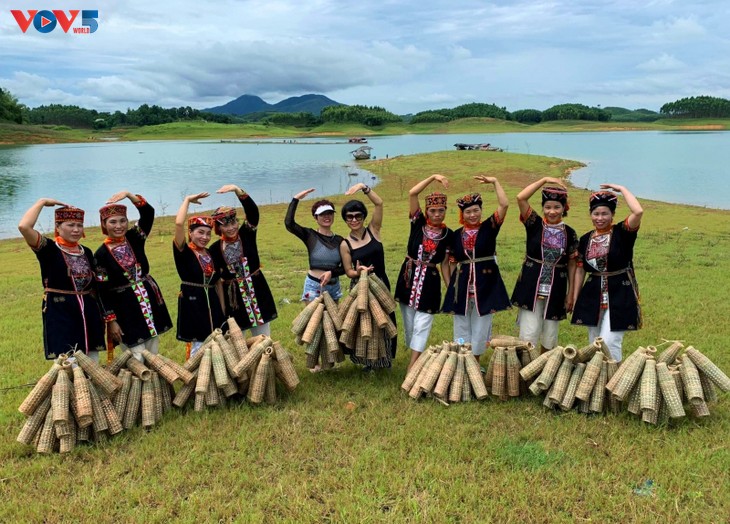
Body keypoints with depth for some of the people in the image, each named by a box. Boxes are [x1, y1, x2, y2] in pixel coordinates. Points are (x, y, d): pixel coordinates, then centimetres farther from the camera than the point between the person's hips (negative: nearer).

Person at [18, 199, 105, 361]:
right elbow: (24, 227, -23)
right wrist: (42, 202, -12)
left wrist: (101, 313, 15)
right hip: (59, 313, -5)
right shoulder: (49, 249, -5)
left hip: (88, 312, 5)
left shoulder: (87, 252, 11)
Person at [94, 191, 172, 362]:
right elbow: (103, 291, -9)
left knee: (153, 356, 12)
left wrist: (128, 194, -18)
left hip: (149, 301, 4)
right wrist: (111, 321, -11)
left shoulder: (134, 238, 3)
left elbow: (149, 213, -8)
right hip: (126, 309, -4)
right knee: (138, 360, -4)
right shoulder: (101, 254, -8)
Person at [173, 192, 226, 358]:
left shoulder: (211, 255, 10)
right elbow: (178, 223, -24)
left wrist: (222, 310, 13)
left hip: (212, 304, 6)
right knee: (198, 346, -1)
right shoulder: (184, 252, -7)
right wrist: (188, 200, -12)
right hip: (192, 304, -6)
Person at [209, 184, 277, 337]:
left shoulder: (247, 234, -5)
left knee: (262, 336, 11)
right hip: (232, 295, 0)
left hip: (257, 290, 0)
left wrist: (238, 190, -36)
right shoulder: (215, 248, -5)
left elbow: (253, 211, -22)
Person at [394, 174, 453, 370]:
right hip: (409, 277, 1)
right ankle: (415, 358, 32)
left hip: (430, 281, -1)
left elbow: (445, 263, 5)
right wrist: (433, 177, -20)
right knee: (409, 323, 12)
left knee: (422, 325, -5)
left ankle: (412, 367, -4)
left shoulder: (448, 234, 0)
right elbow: (412, 193, -14)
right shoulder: (418, 222, -3)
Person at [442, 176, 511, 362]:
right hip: (462, 286, 2)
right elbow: (452, 262, 10)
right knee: (462, 327, 9)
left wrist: (494, 182, -8)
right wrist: (451, 286, 7)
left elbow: (504, 205, -12)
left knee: (480, 327, 6)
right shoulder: (457, 235, 6)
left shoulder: (489, 227, 0)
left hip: (485, 285, -2)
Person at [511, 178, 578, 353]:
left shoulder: (570, 233, 2)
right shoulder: (534, 225, -2)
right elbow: (520, 198, -15)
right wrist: (545, 180, -14)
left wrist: (571, 294, 4)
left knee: (549, 337, 12)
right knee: (529, 333, -6)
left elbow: (572, 265, 6)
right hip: (531, 287, -2)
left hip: (556, 290, 2)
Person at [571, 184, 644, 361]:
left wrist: (622, 189, -14)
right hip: (593, 295, 5)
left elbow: (638, 211, -26)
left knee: (610, 342, -11)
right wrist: (575, 299, 11)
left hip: (619, 295, -5)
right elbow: (580, 270, 12)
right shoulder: (585, 239, 7)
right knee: (594, 344, 13)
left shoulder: (622, 232, -7)